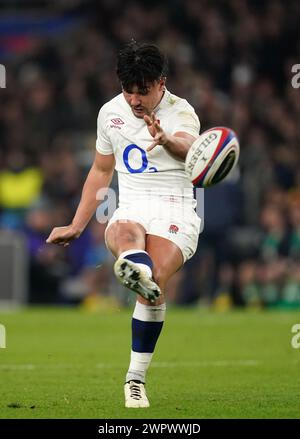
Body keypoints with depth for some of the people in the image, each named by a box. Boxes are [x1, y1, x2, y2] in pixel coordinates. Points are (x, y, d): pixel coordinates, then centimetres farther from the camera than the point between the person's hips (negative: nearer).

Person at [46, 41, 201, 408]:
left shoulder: (180, 112, -5)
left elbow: (187, 146, -30)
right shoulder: (110, 112, 11)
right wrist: (76, 226, 24)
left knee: (154, 281, -28)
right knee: (126, 232, -36)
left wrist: (167, 140, -55)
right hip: (130, 211, 3)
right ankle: (136, 269, -73)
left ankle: (136, 378, -18)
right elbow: (101, 171, 26)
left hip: (175, 215, -3)